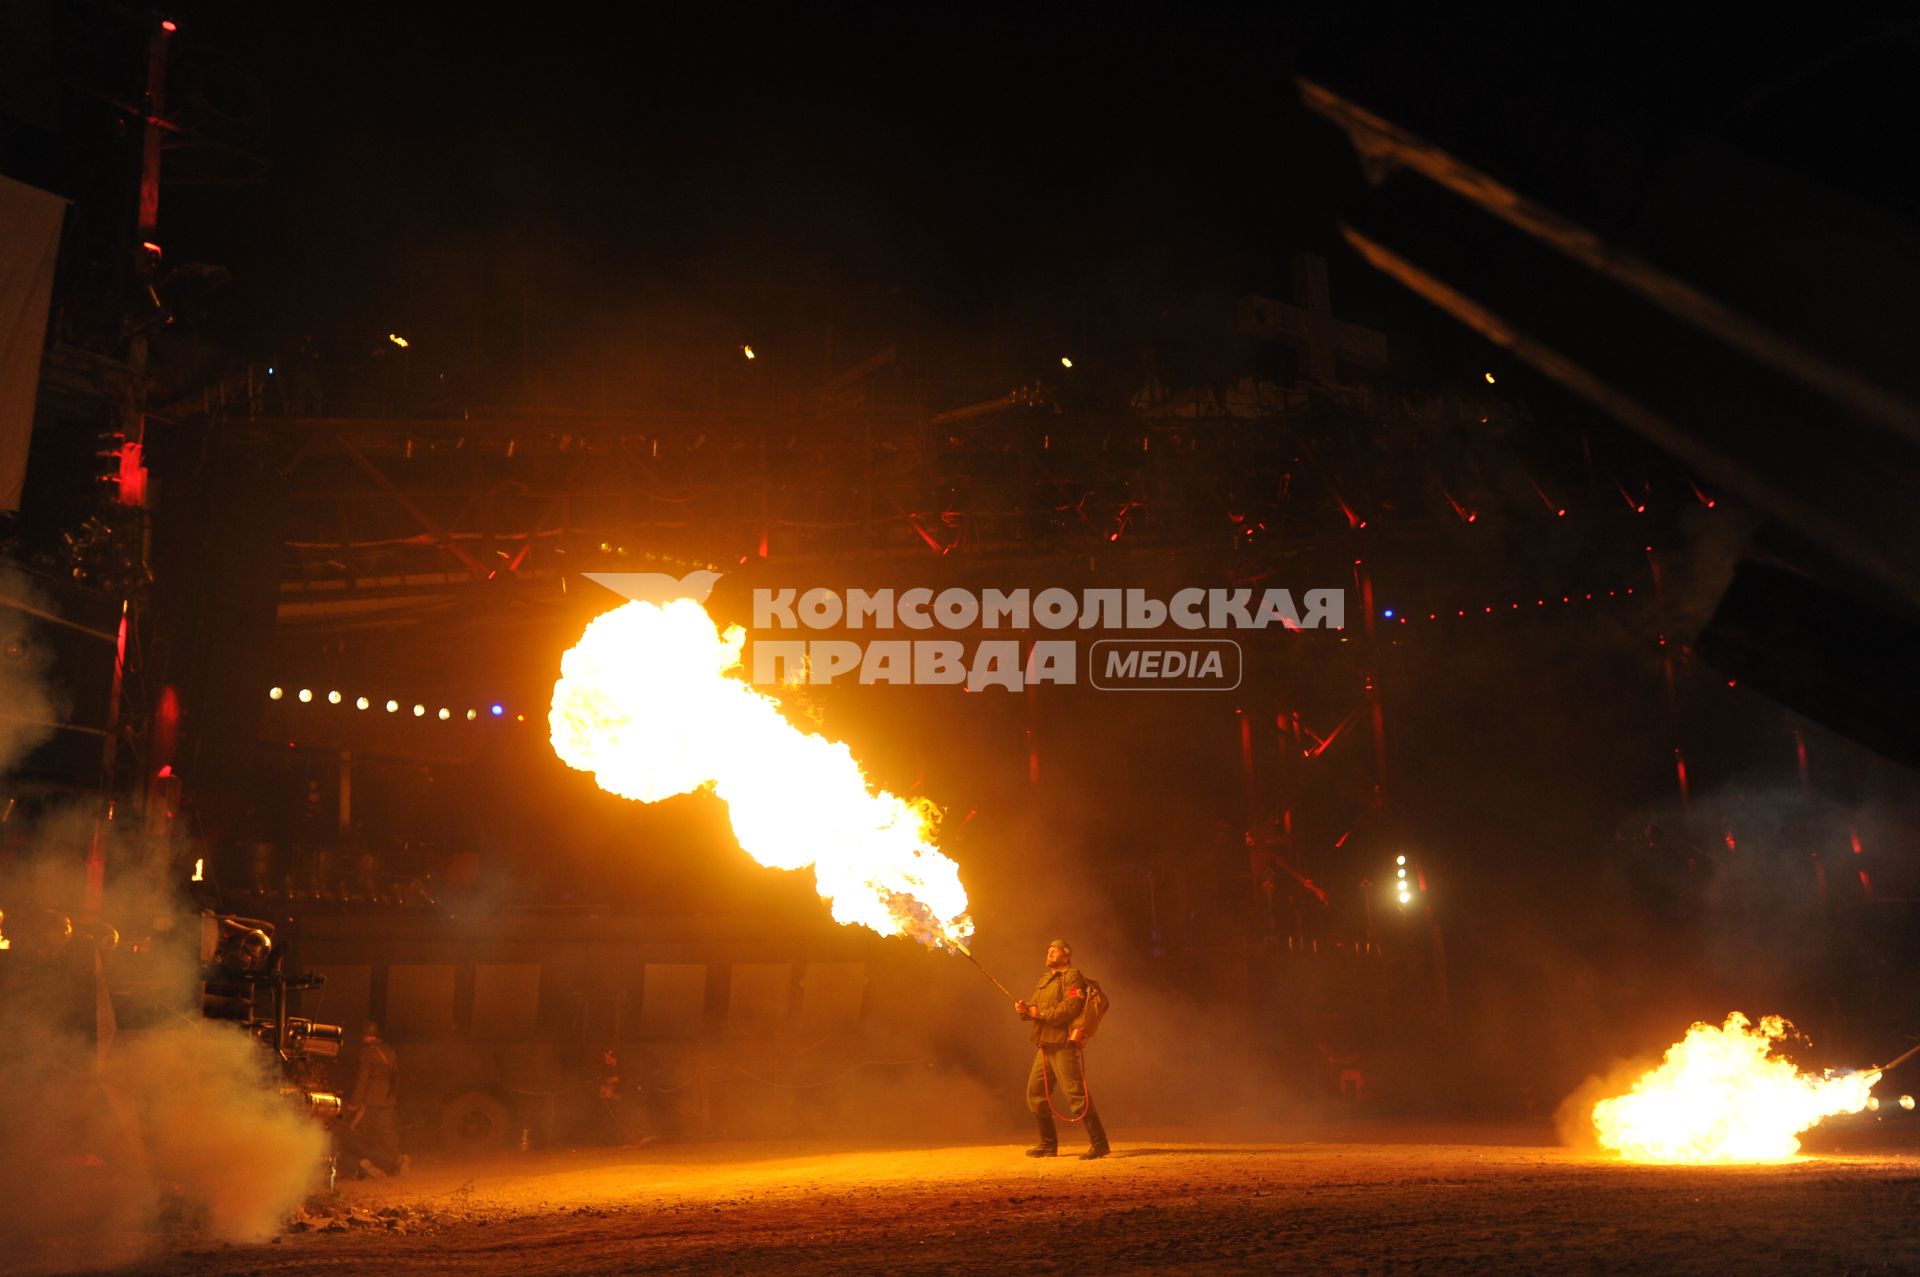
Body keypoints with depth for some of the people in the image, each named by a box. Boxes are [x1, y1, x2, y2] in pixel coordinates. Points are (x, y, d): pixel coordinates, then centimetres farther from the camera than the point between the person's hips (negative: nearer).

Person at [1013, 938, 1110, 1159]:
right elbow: (1037, 1008, 18)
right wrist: (1025, 1009, -4)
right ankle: (1048, 1144, 22)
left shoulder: (1072, 976, -4)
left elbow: (1071, 1006, -18)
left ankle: (1099, 1143, -9)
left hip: (1063, 1045, -9)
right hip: (1044, 1046, 9)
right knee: (1035, 1093, 11)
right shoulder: (1044, 979, 22)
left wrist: (1042, 1014, -18)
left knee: (1075, 1092, -13)